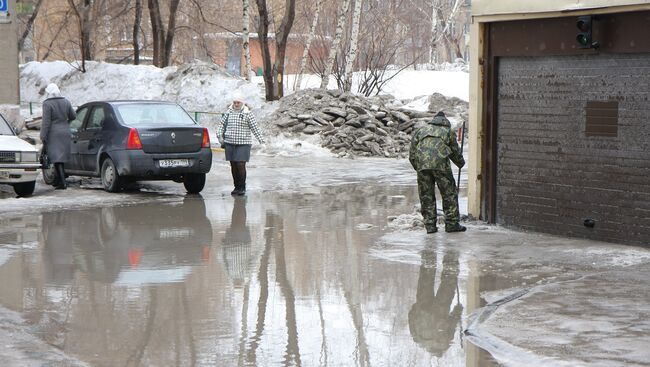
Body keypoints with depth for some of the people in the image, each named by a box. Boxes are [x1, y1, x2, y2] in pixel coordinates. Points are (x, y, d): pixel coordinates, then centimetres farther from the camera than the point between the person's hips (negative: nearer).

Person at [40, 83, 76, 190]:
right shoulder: (66, 102, 4)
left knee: (57, 158, -6)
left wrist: (43, 137, -13)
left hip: (53, 134, -6)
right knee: (60, 158, 17)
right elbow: (73, 116, 12)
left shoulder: (47, 104, -13)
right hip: (65, 133, 6)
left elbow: (46, 122, -16)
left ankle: (62, 183, -14)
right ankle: (58, 180, 25)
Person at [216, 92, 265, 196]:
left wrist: (261, 140, -9)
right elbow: (222, 124, 17)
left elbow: (255, 127, -2)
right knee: (233, 166, 6)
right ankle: (236, 187, 15)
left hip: (243, 144, -4)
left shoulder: (247, 114, -1)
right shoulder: (228, 112, 10)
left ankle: (242, 187, 0)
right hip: (230, 143, 4)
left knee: (241, 165, -11)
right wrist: (220, 135, 3)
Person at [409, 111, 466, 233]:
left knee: (426, 196, 9)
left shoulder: (421, 130, 25)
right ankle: (452, 224, 6)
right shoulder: (448, 132, 20)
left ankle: (430, 225, 8)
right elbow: (455, 152, 26)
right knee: (449, 193, 7)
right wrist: (461, 163, 44)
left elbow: (412, 155, 18)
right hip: (440, 164, -2)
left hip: (422, 165, 2)